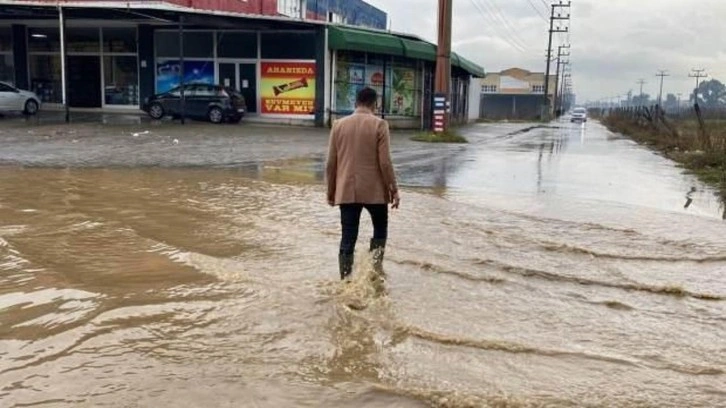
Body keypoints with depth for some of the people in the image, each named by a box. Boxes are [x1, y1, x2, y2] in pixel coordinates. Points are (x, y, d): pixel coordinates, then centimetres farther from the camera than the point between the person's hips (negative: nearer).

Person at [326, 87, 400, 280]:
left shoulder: (339, 125, 3)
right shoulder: (379, 125, -7)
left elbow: (331, 163, 4)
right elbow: (385, 162, -11)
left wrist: (331, 191, 13)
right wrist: (394, 190, -2)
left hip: (346, 191, 2)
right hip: (374, 190, -2)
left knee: (348, 238, 7)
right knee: (380, 228, 19)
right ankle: (376, 263, 1)